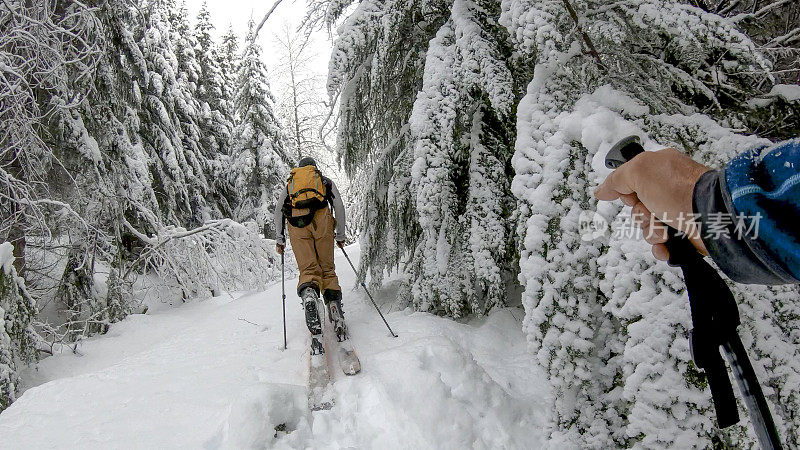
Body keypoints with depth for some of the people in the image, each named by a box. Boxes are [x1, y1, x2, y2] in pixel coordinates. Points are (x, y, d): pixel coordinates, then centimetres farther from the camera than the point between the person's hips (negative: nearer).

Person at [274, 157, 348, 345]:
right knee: (327, 268, 5)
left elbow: (278, 209, 17)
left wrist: (280, 238, 19)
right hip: (321, 218, 0)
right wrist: (340, 235, 20)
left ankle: (308, 294, -39)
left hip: (296, 222, 1)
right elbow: (339, 206, 17)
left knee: (308, 270, -6)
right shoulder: (326, 181, 30)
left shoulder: (289, 184, 32)